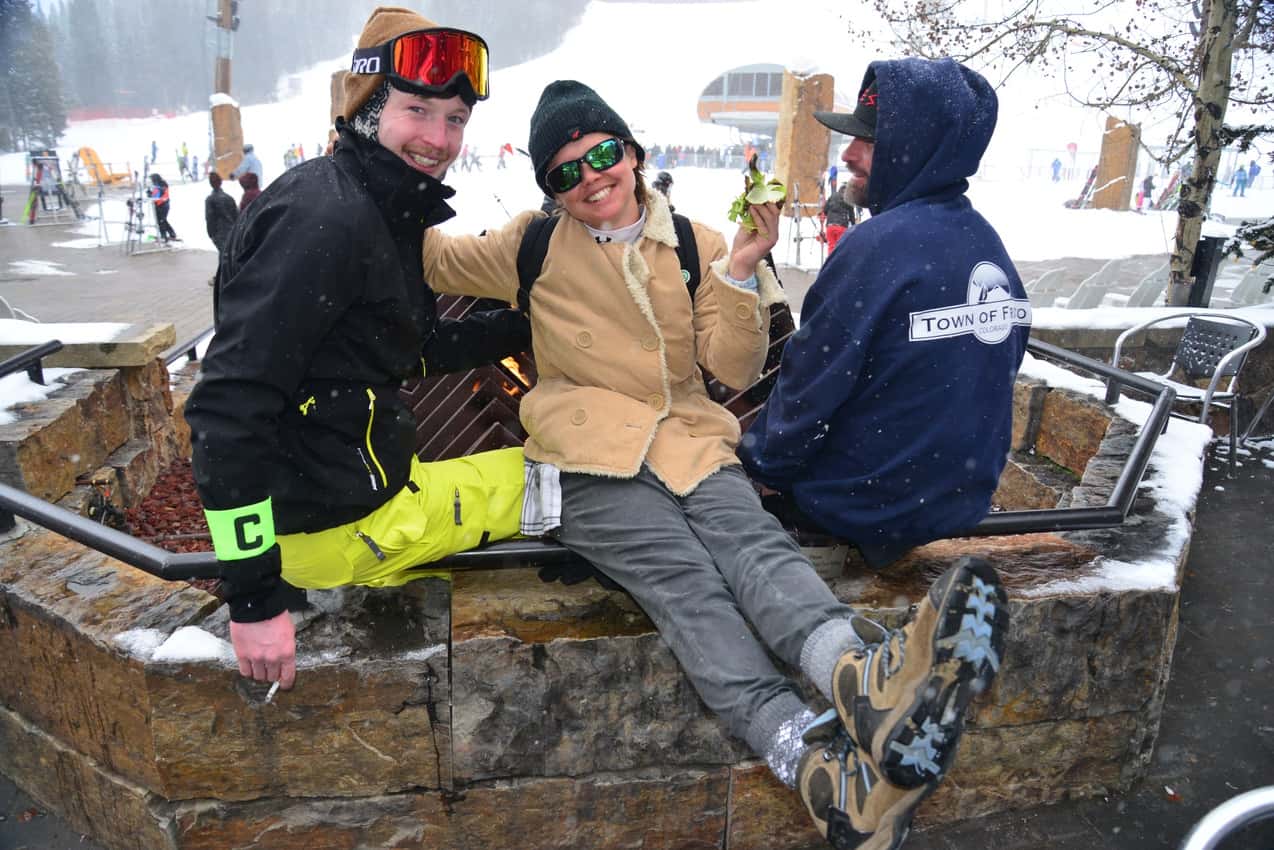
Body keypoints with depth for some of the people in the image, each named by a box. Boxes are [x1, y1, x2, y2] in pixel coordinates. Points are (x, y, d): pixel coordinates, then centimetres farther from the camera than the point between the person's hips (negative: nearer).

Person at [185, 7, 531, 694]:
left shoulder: (389, 213, 9)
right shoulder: (325, 215, -22)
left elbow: (418, 348, 16)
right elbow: (228, 407, -27)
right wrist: (253, 599, -25)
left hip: (359, 484, 9)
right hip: (342, 523, -9)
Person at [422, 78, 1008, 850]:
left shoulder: (695, 244, 14)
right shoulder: (535, 246, 12)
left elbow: (735, 370, 8)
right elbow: (437, 261, 25)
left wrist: (739, 274, -5)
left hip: (690, 441, 3)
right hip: (591, 465, -2)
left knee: (754, 541, -30)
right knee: (684, 577, -31)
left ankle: (865, 678, -58)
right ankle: (810, 756, -52)